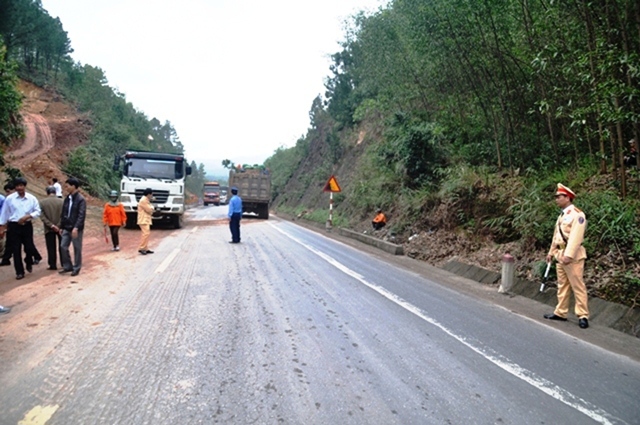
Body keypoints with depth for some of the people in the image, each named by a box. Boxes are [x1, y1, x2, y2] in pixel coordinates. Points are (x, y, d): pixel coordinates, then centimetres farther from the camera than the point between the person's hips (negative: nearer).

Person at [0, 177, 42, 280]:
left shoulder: (32, 198, -1)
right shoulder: (9, 198, -2)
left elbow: (38, 211, 2)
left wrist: (28, 216, -15)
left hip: (27, 226, 1)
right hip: (14, 226, 0)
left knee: (30, 248, 2)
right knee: (16, 250, 3)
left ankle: (29, 262, 35)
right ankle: (19, 272, 13)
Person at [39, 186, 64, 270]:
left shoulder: (42, 202, -4)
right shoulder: (61, 201, -5)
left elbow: (42, 216, -11)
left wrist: (51, 225, -12)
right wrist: (61, 226, -8)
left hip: (49, 229, 0)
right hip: (61, 227, 0)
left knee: (51, 248, 6)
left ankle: (53, 265, 10)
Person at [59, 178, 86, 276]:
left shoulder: (81, 199, -13)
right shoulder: (67, 198, 10)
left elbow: (81, 215, -19)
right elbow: (63, 214, 15)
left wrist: (76, 227, -26)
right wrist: (61, 227, 14)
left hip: (76, 229, -7)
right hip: (66, 229, 7)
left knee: (77, 249, 2)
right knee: (63, 247, 7)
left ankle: (76, 268, 12)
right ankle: (67, 266, 20)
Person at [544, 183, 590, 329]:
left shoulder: (577, 214, -12)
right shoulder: (562, 215, 16)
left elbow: (575, 237, -21)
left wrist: (568, 255, -27)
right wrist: (551, 252, 18)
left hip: (573, 256, -9)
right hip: (560, 255, 9)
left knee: (577, 286, -4)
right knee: (562, 285, 13)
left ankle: (583, 316, 2)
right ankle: (560, 312, 19)